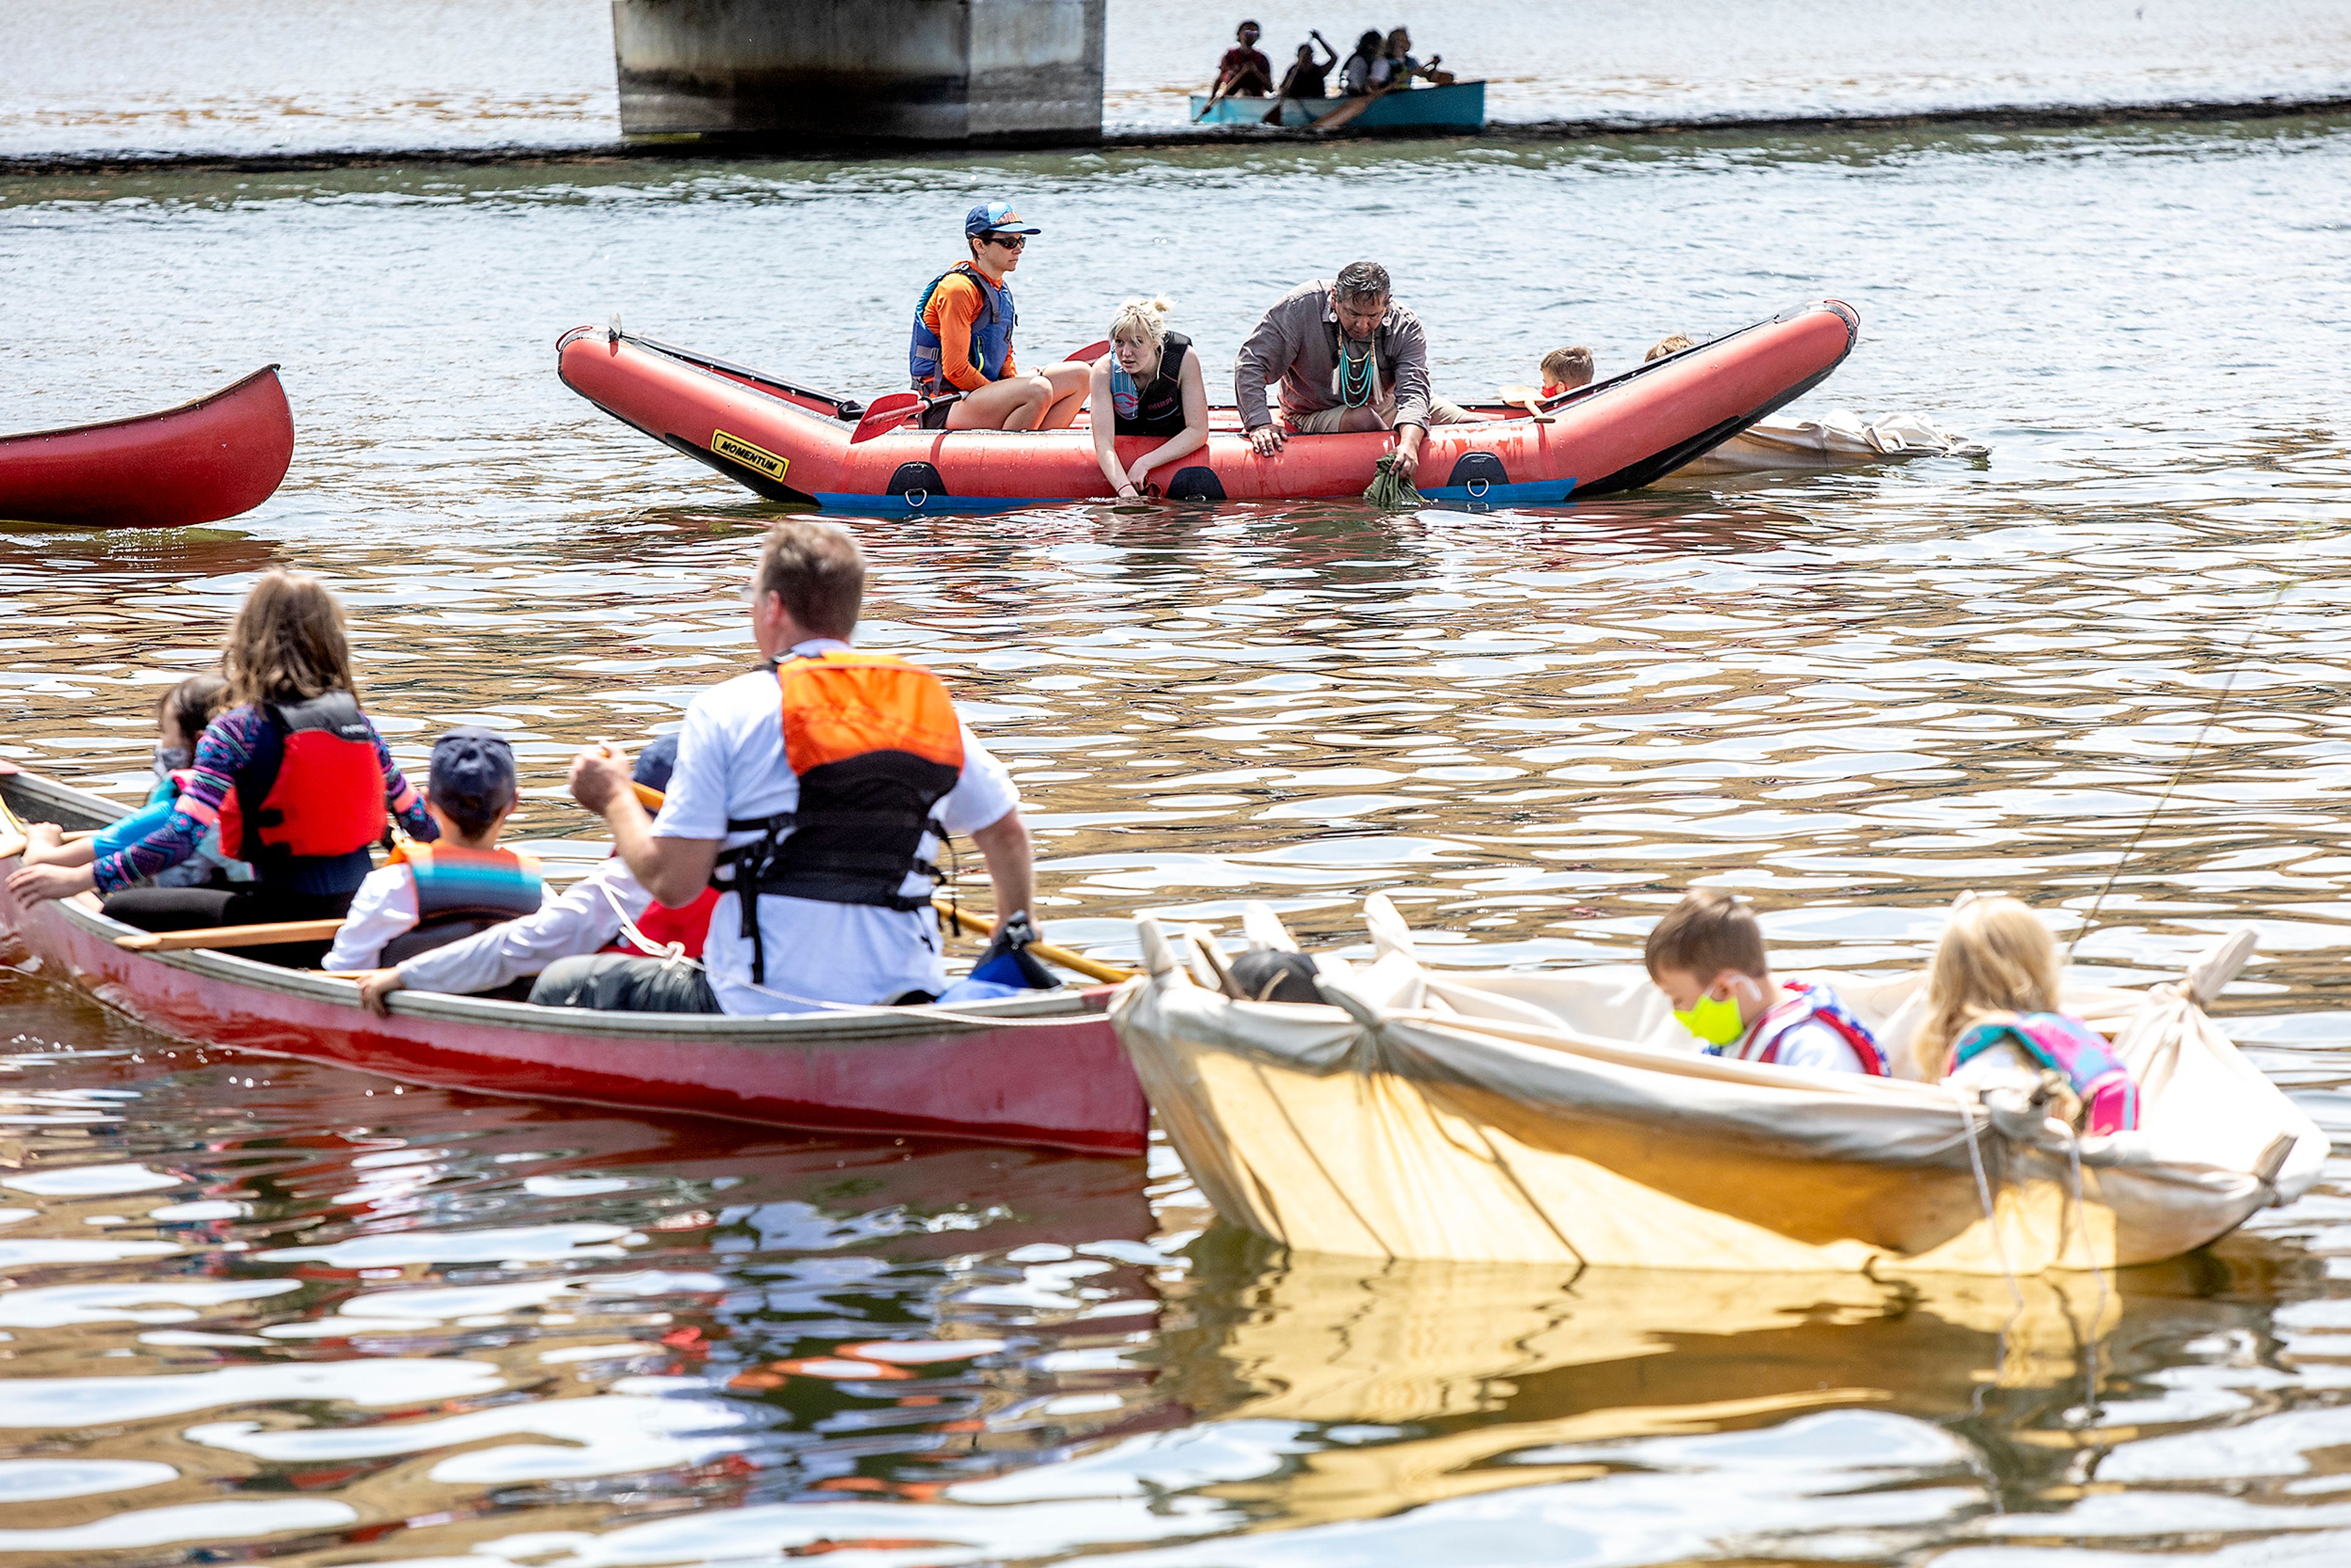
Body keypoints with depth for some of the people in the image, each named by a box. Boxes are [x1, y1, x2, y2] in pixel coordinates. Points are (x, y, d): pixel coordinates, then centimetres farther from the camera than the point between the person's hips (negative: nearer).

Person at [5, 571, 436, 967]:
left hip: (289, 924, -6)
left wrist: (80, 879, -16)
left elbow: (183, 836, -20)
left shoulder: (235, 732, -12)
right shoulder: (356, 719, 4)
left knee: (122, 912, 2)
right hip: (363, 915, 6)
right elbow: (414, 815, 12)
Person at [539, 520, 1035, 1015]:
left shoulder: (727, 710, -6)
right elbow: (1008, 834, 18)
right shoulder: (928, 703, 8)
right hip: (907, 1005, 5)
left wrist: (616, 800, 11)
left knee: (559, 988, 13)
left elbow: (672, 883, -8)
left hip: (764, 1010, -5)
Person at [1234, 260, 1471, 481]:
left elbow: (1413, 392, -28)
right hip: (1316, 415, -3)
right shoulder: (1302, 307, -23)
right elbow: (1251, 363, -20)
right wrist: (1260, 424, -34)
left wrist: (1409, 445, -49)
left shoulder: (1406, 327, -17)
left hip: (1382, 406, 3)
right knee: (1363, 420, -37)